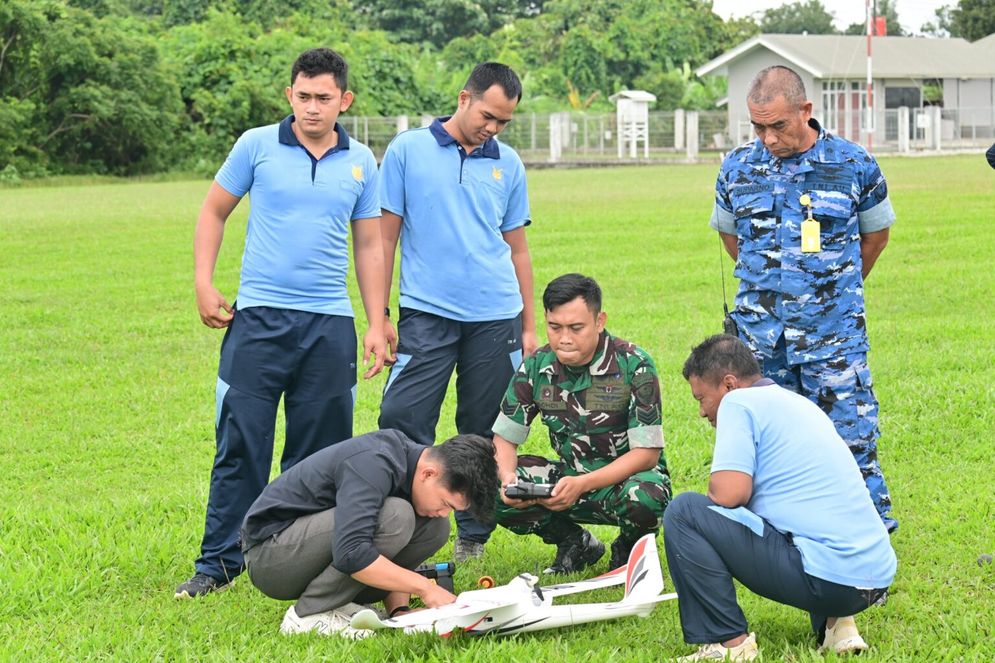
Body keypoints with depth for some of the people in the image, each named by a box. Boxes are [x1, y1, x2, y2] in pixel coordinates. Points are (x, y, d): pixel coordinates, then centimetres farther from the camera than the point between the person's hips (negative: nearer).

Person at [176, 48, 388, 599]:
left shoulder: (361, 162, 8)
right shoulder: (257, 145, 1)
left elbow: (369, 246, 13)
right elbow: (214, 212, 10)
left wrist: (378, 324, 8)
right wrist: (203, 284, 0)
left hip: (329, 324, 2)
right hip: (259, 316, -2)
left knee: (319, 451, 5)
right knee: (241, 444, -3)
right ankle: (218, 562, 4)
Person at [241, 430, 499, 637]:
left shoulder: (414, 464, 1)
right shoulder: (374, 464, -27)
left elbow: (393, 562, 8)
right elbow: (350, 554, -38)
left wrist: (399, 609, -10)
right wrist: (424, 587, -31)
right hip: (268, 551, -9)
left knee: (435, 529, -3)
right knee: (394, 517, -29)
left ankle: (336, 603, 1)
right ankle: (309, 615, -18)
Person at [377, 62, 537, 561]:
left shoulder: (508, 164, 10)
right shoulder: (407, 151, 1)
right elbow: (385, 237, 3)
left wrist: (529, 327, 13)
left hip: (496, 318, 3)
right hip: (426, 314, -2)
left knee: (484, 434, 6)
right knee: (401, 422, -10)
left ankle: (473, 536, 16)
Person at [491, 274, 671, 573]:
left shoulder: (633, 366, -18)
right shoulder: (536, 366, -6)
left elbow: (646, 453, -20)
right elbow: (504, 438, -1)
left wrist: (582, 485, -34)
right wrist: (507, 476, -26)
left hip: (627, 476, -4)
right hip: (570, 476, 4)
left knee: (645, 498, -39)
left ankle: (627, 548, 0)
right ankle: (576, 544, 5)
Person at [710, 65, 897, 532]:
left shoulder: (853, 166, -4)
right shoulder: (737, 168, 2)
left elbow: (876, 234, 12)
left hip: (832, 336, -2)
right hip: (760, 336, 3)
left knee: (851, 440, -3)